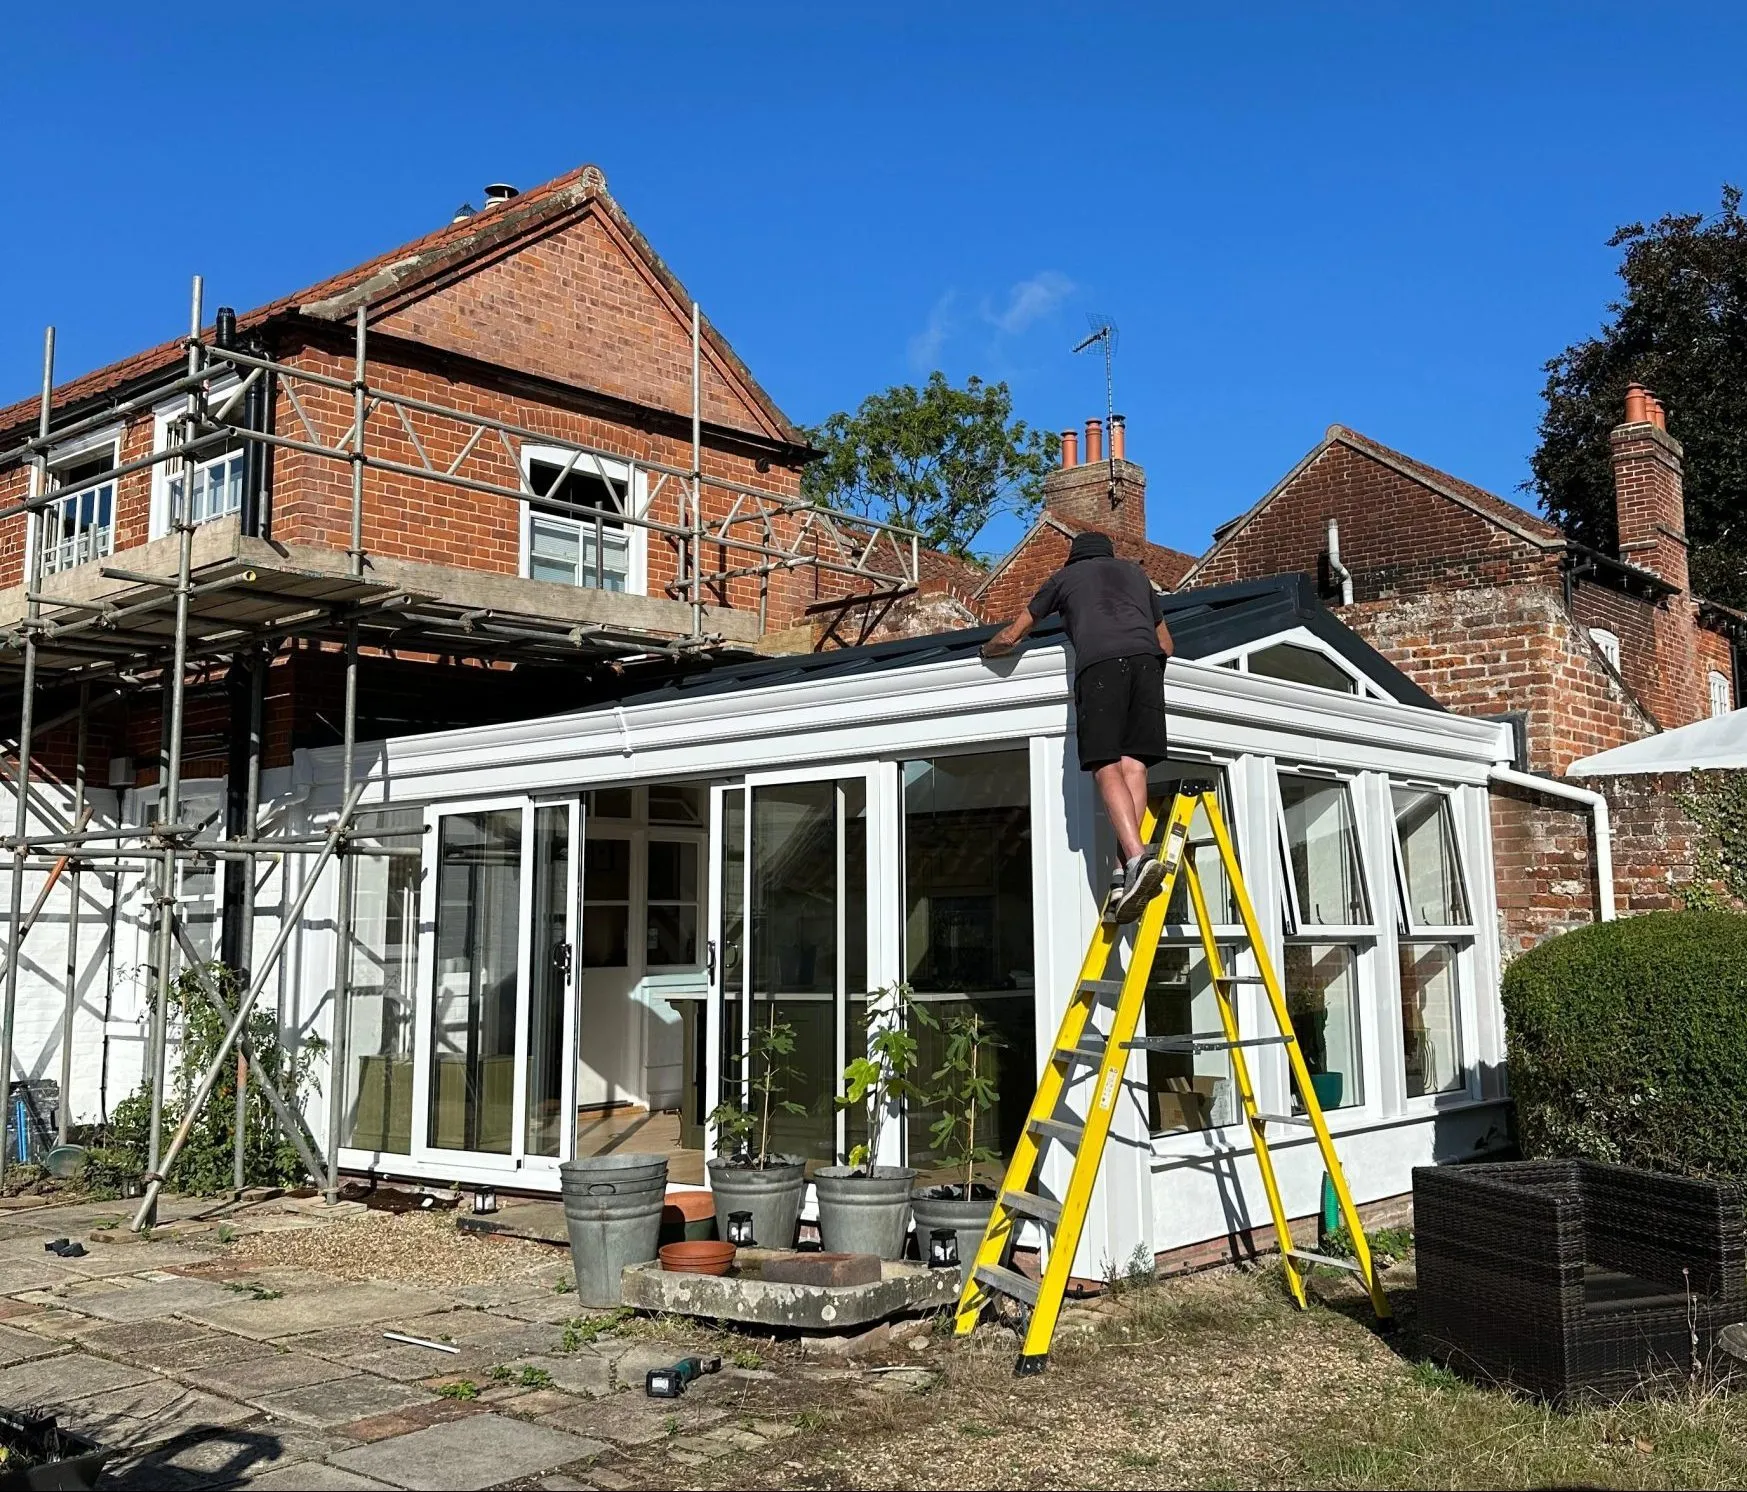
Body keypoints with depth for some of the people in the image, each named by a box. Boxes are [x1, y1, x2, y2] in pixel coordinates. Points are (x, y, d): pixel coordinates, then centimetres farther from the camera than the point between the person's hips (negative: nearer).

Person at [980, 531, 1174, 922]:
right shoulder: (1135, 571, 37)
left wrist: (988, 649, 55)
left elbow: (1011, 636, 35)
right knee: (1133, 765, -4)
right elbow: (1166, 643, 42)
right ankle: (1125, 869, -19)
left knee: (1107, 770, -11)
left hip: (1099, 661, -3)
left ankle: (1136, 859, -31)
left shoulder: (1065, 576, 29)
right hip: (1146, 659, 3)